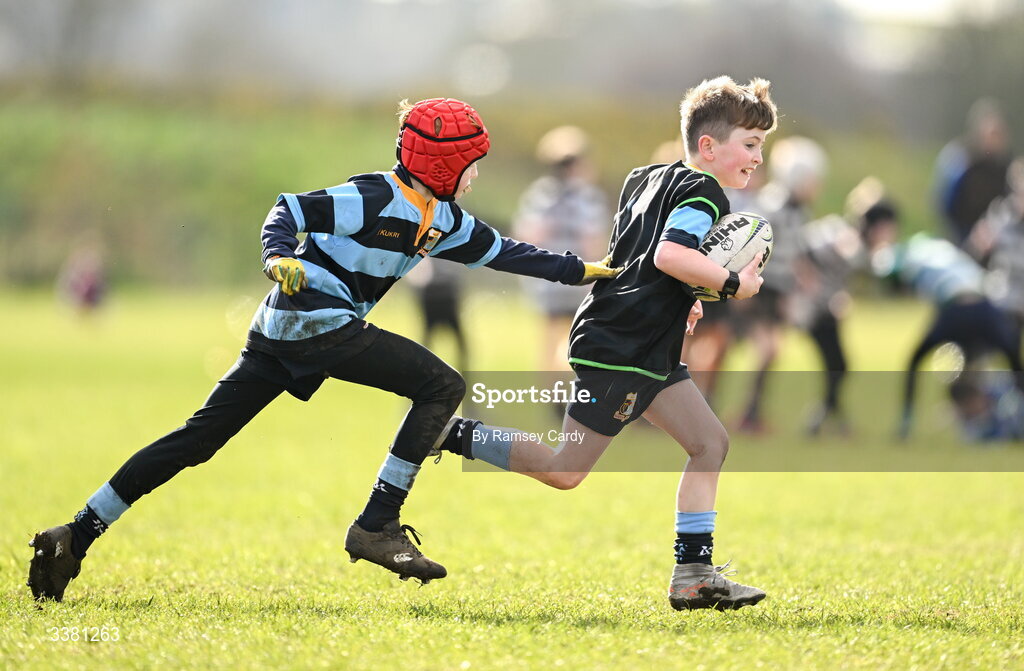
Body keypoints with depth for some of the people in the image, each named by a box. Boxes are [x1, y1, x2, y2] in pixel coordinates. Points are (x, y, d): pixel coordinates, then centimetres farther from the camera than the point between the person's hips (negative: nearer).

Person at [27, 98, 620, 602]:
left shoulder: (443, 219, 15)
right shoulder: (376, 198, -12)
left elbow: (500, 252, 25)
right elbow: (291, 209, -14)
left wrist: (580, 271, 26)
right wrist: (279, 257, -32)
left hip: (281, 332, 9)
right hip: (314, 318, -9)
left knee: (200, 437, 6)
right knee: (442, 385, -11)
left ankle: (77, 536, 4)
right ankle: (378, 527, -15)